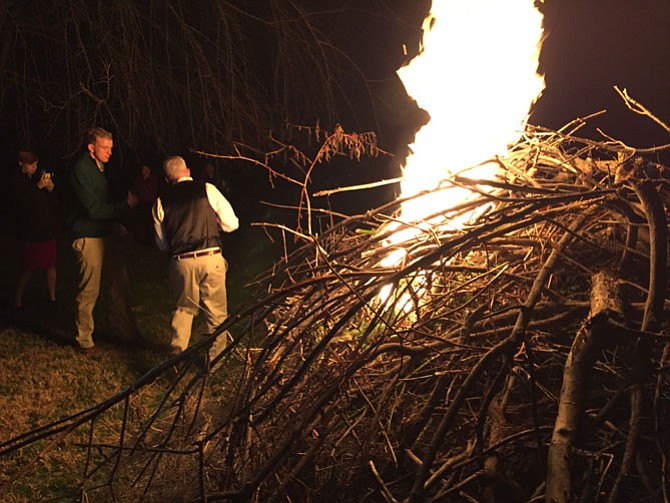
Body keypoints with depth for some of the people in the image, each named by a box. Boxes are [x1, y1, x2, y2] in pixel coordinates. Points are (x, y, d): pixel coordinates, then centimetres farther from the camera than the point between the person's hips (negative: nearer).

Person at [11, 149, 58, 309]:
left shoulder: (39, 177, 9)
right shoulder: (17, 181, -3)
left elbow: (54, 204, 10)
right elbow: (21, 204, -18)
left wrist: (50, 189, -9)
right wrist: (38, 186, -22)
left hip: (47, 229, 4)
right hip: (29, 231, -4)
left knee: (50, 264, 5)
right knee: (28, 267, -5)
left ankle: (52, 297, 16)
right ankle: (17, 301, 4)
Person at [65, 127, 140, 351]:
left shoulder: (98, 168, 13)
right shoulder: (81, 170, -16)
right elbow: (93, 209, -21)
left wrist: (115, 225, 13)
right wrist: (127, 205, -19)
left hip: (105, 234, 9)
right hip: (88, 238, -9)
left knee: (119, 282, 10)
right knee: (89, 290, -3)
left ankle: (128, 332, 19)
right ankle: (84, 339, 11)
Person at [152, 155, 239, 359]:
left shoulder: (161, 202, 7)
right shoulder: (207, 189, 1)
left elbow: (162, 244, 13)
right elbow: (231, 223, 3)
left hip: (181, 261, 2)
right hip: (211, 258, -2)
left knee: (183, 309, 21)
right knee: (216, 311, 12)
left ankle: (177, 356, 16)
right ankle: (215, 359, 20)